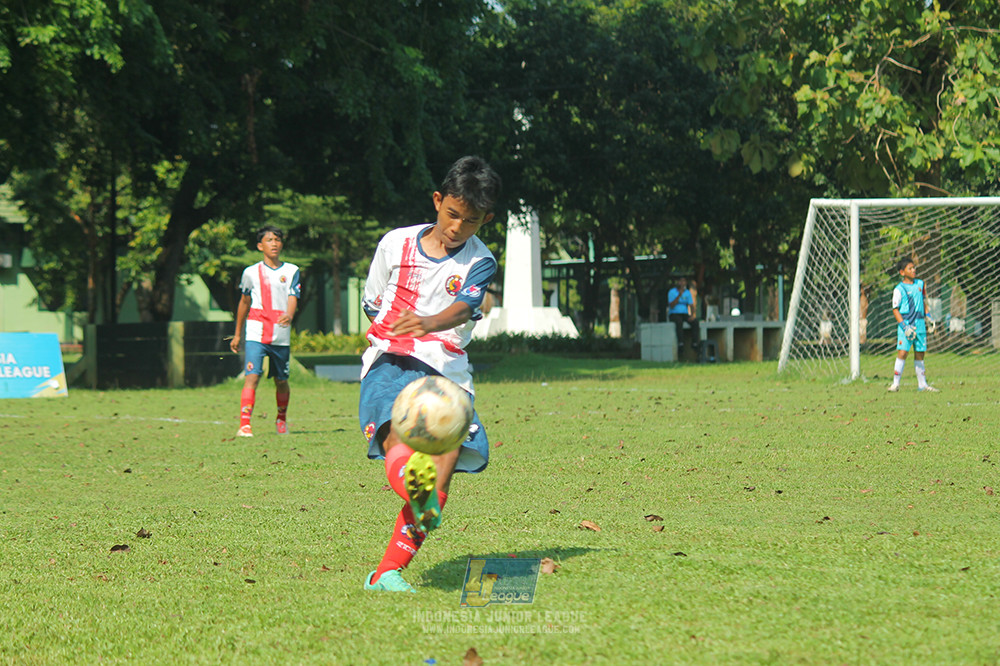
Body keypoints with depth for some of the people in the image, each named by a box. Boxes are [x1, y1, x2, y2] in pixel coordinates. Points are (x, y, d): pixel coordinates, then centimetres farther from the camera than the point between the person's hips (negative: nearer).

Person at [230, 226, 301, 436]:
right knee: (252, 377, -16)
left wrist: (289, 316, -29)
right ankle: (244, 425, -22)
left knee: (281, 381, 12)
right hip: (256, 334, -1)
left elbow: (292, 298, -6)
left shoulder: (291, 271, 7)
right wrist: (237, 334, 22)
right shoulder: (251, 272, 7)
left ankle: (281, 419, 36)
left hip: (281, 336, 1)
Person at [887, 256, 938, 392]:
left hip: (920, 323, 5)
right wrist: (904, 326, -15)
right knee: (902, 352, -14)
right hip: (906, 323, -5)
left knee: (920, 353, 9)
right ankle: (895, 383, -10)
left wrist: (927, 315, 14)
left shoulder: (920, 284, 12)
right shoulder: (899, 289, -5)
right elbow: (895, 309, -6)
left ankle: (922, 384, 15)